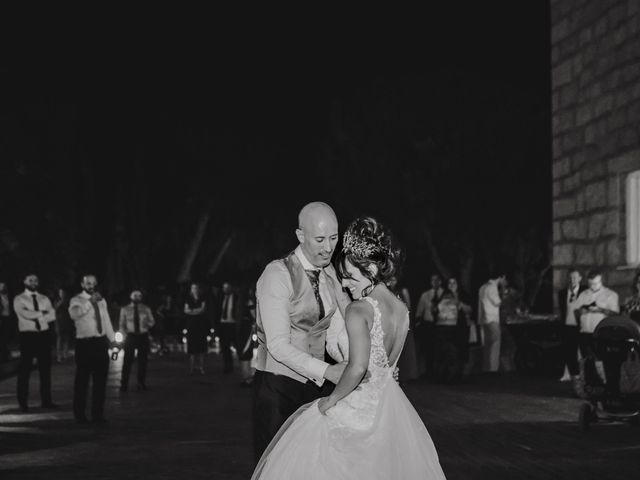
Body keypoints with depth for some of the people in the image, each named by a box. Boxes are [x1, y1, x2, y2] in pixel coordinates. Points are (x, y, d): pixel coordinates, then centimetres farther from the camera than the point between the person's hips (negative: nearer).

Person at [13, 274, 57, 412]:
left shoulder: (45, 299, 13)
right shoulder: (19, 299, 2)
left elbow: (52, 315, -1)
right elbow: (24, 314, -16)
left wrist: (34, 316, -13)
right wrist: (42, 314, -11)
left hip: (44, 335, 4)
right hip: (27, 335, -4)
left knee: (45, 369, 6)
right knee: (25, 369, -1)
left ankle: (46, 401, 11)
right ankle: (23, 402, 4)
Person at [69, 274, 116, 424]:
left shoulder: (101, 301, 13)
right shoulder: (77, 300, -4)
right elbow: (74, 314, -26)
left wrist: (112, 339, 18)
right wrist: (90, 301, -31)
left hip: (101, 343, 5)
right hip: (84, 343, -5)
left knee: (100, 380, 8)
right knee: (82, 380, 0)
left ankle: (98, 414, 17)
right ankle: (80, 414, 10)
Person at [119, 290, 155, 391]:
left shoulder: (146, 309, 8)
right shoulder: (125, 309, 6)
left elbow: (152, 321, 12)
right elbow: (121, 324, 10)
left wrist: (148, 324, -11)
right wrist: (125, 334, -4)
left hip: (143, 336, 2)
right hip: (131, 336, -2)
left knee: (142, 361, 5)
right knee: (127, 361, -5)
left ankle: (141, 383, 15)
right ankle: (124, 384, 0)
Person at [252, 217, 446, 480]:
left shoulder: (359, 310, -19)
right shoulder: (401, 308, 4)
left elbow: (358, 368, -29)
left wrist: (332, 399, -14)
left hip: (357, 407, -7)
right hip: (390, 406, 7)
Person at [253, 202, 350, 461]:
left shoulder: (328, 274, 8)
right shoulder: (277, 274, -14)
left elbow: (335, 338, 4)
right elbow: (278, 345, -20)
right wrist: (326, 371, -30)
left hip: (315, 386, 6)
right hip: (278, 388, -6)